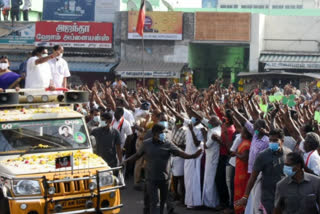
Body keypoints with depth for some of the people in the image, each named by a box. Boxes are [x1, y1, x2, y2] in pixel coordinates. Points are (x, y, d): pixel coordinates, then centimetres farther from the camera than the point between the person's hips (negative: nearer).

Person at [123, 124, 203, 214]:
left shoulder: (168, 144, -3)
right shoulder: (146, 144, 0)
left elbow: (180, 153, -11)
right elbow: (138, 155, 11)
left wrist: (192, 156, -27)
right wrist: (126, 161, 4)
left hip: (164, 178, 2)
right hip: (151, 179, -2)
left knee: (163, 201, 15)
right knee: (154, 201, -9)